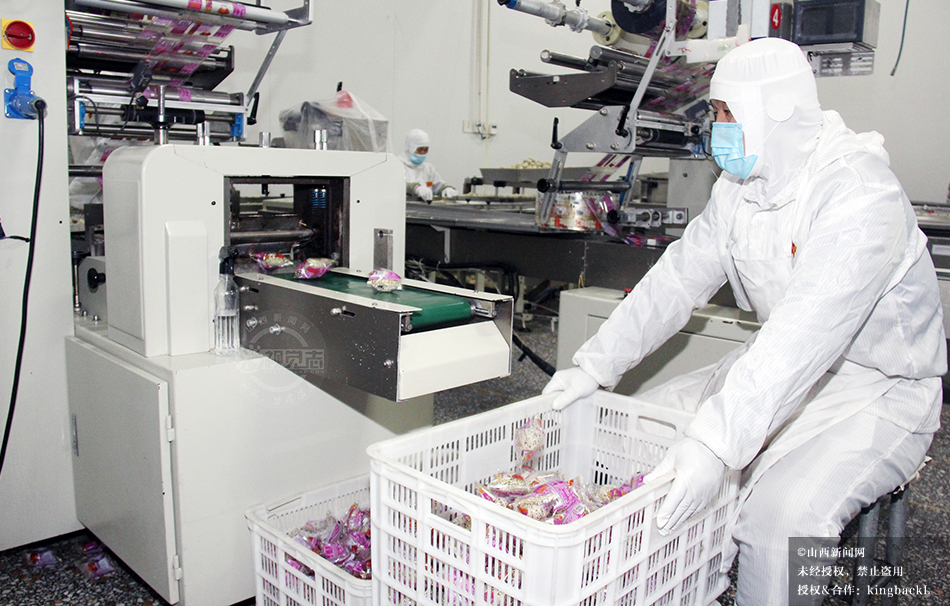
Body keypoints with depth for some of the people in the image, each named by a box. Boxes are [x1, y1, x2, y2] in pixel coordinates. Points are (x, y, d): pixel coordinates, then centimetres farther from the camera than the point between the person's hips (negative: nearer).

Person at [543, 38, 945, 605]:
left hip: (880, 391, -7)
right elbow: (677, 280, 0)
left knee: (784, 509, -33)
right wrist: (595, 367, -8)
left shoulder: (862, 196, -25)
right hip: (776, 370, 8)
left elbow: (806, 334, -37)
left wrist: (717, 444, -45)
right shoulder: (741, 187, 1)